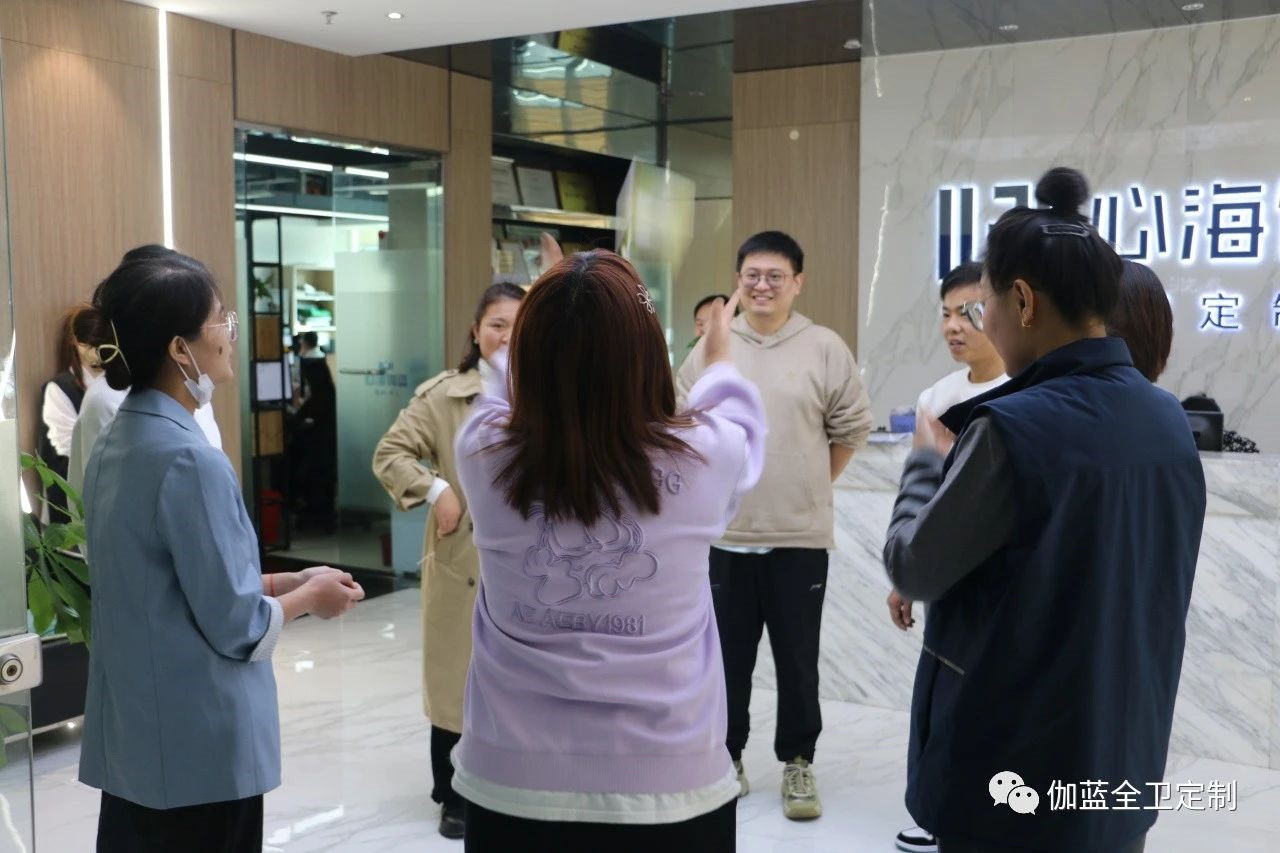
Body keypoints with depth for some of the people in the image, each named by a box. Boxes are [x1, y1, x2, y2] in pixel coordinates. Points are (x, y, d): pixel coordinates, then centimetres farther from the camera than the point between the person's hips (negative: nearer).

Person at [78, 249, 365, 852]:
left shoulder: (115, 443, 5)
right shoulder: (189, 458, -22)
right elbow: (235, 627, -18)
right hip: (197, 747, -8)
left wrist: (282, 581, 10)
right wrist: (307, 598, -1)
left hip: (131, 735, 8)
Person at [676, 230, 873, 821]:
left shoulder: (826, 349, -3)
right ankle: (725, 757, 29)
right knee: (726, 656, 13)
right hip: (724, 534, 2)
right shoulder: (709, 351, 3)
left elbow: (851, 429, 5)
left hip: (800, 535, -1)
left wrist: (810, 485, 8)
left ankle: (797, 762, 25)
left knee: (798, 658, 9)